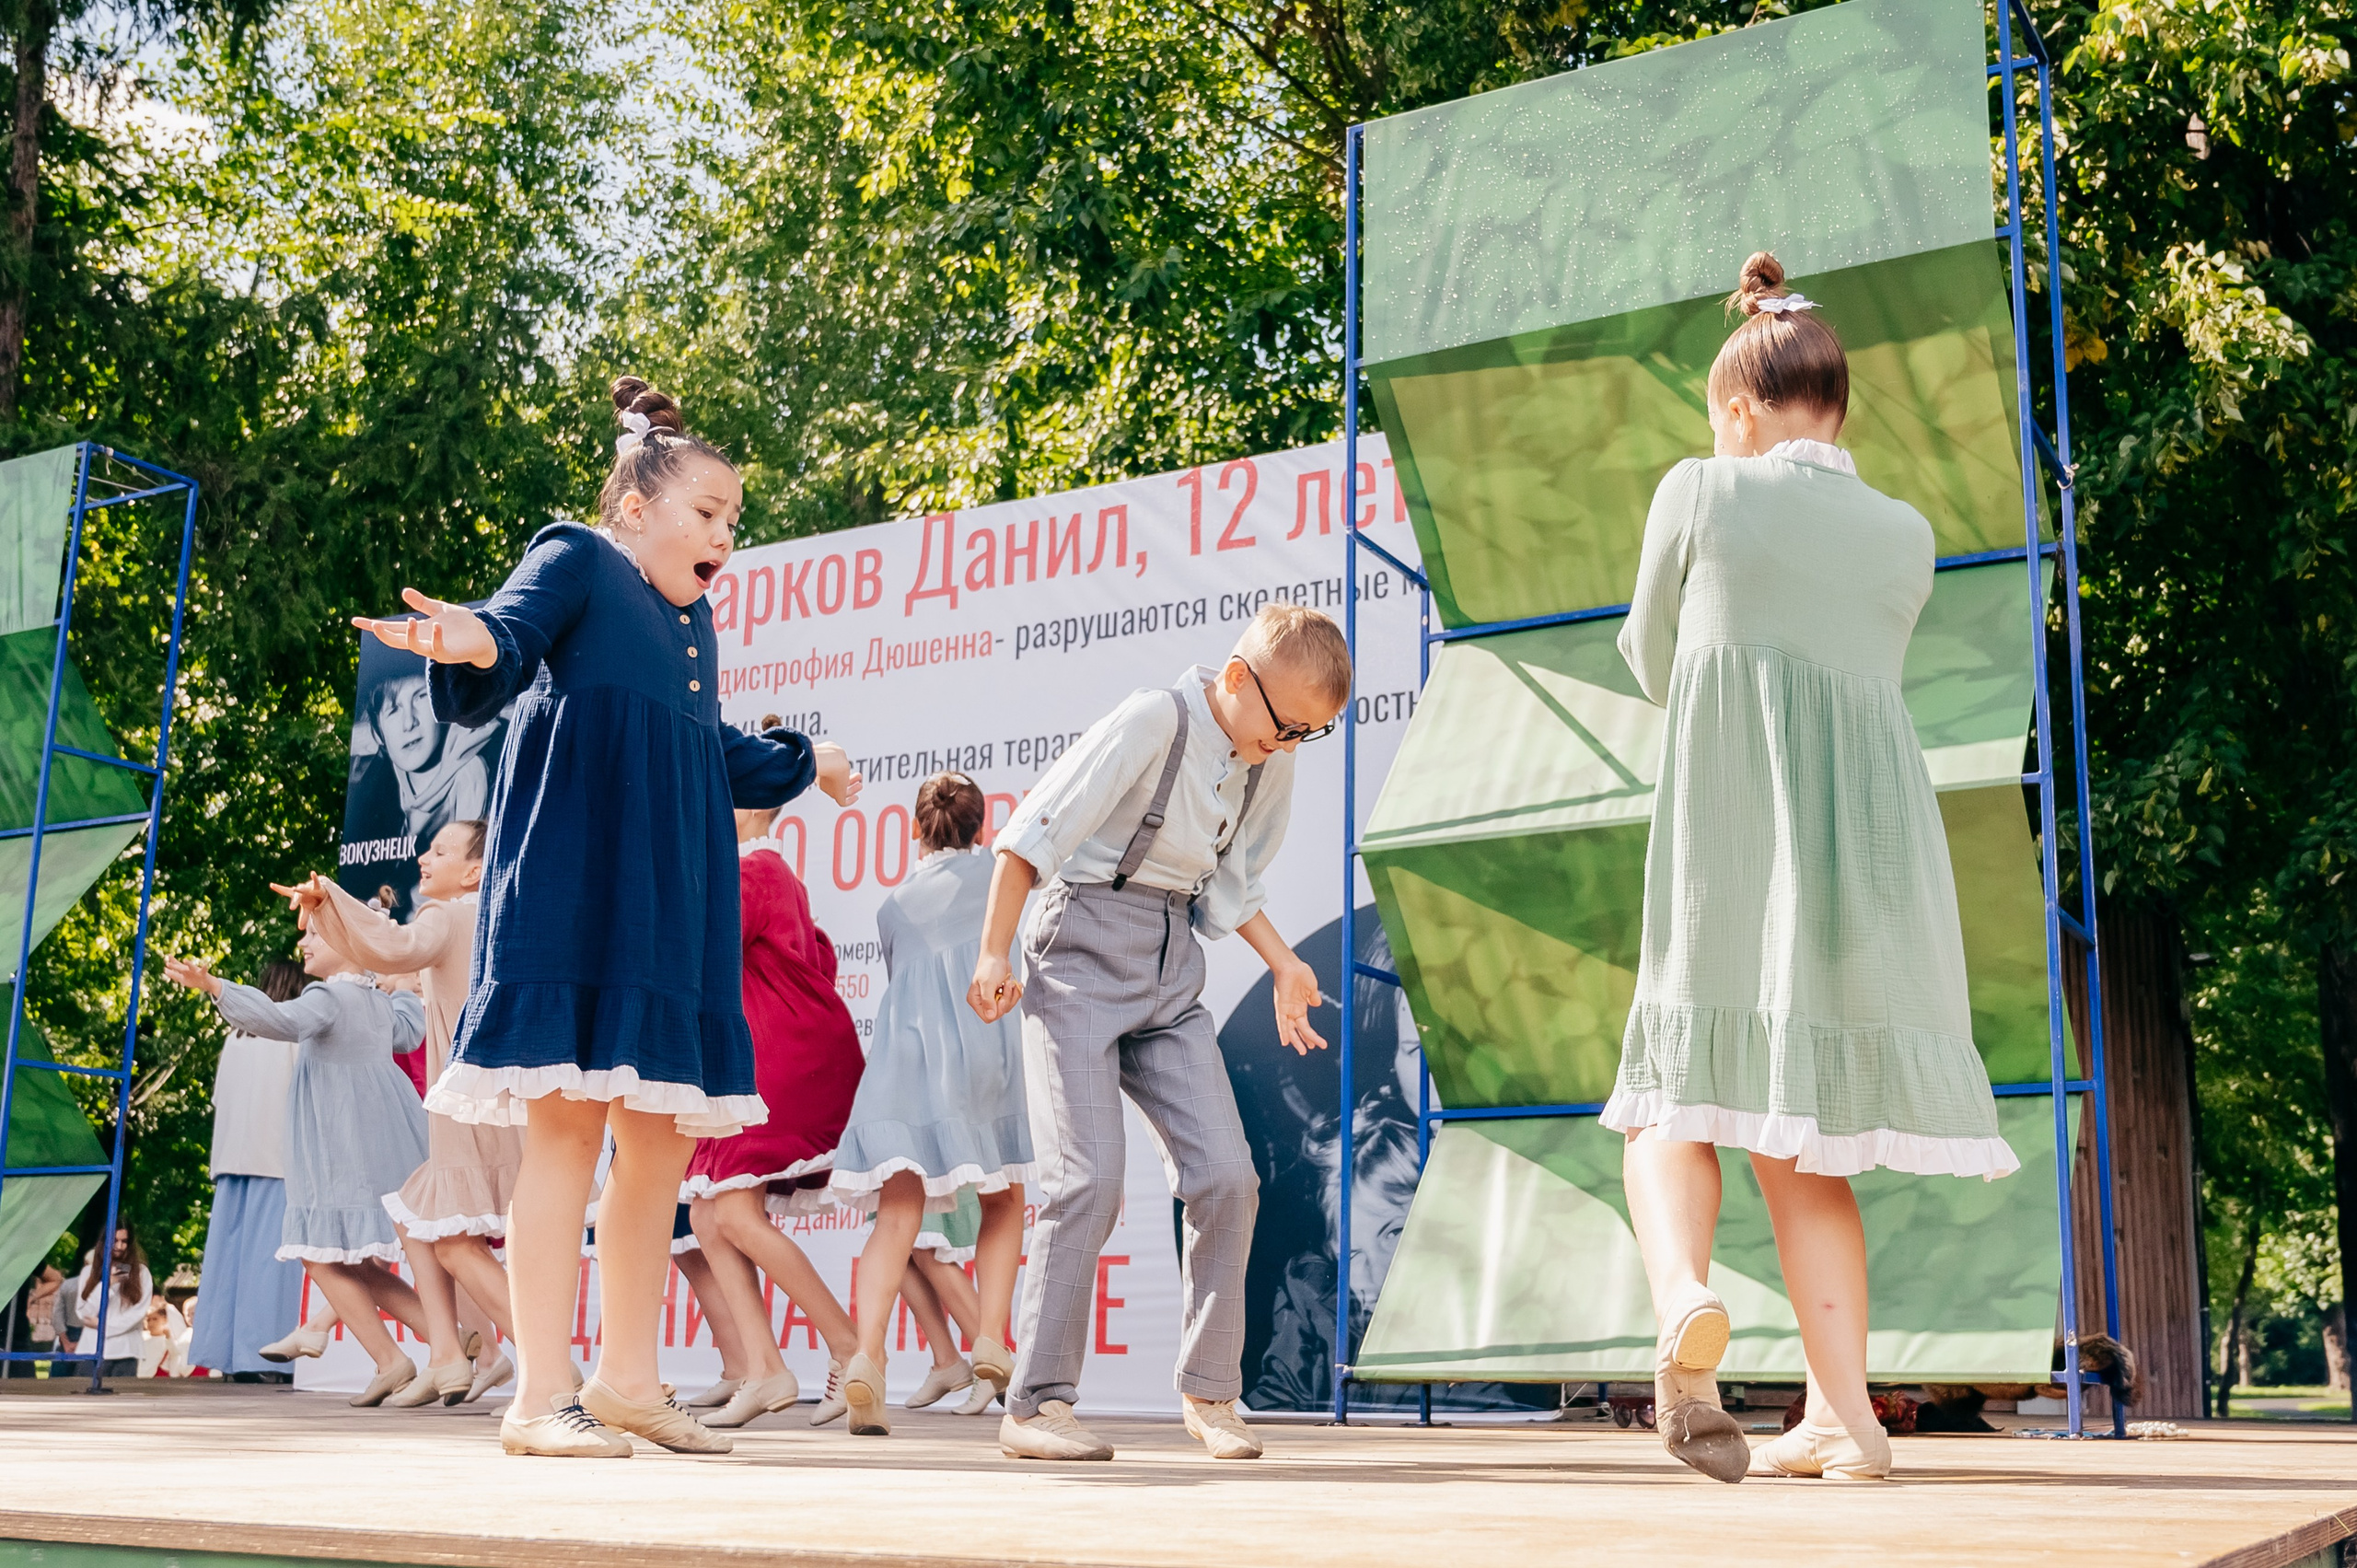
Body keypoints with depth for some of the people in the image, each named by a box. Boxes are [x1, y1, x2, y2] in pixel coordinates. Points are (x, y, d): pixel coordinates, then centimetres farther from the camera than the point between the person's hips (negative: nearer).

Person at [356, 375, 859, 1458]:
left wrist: (803, 766, 53)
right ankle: (540, 1396, -9)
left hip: (673, 889, 8)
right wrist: (475, 645, -38)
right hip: (576, 870, -8)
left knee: (662, 1134, 4)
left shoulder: (693, 617, 27)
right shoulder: (575, 558, 4)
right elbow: (508, 636, -15)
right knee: (571, 1116, -13)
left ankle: (625, 1378, 13)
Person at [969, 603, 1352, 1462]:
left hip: (1171, 976, 6)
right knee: (1089, 1181, -13)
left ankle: (1209, 1389, 11)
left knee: (1226, 1177, -3)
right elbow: (1034, 832, -12)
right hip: (1083, 955, -6)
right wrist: (995, 953, -12)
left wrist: (1284, 965, 11)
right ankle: (1036, 1404, -4)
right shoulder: (1152, 722, -14)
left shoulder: (1271, 764, 6)